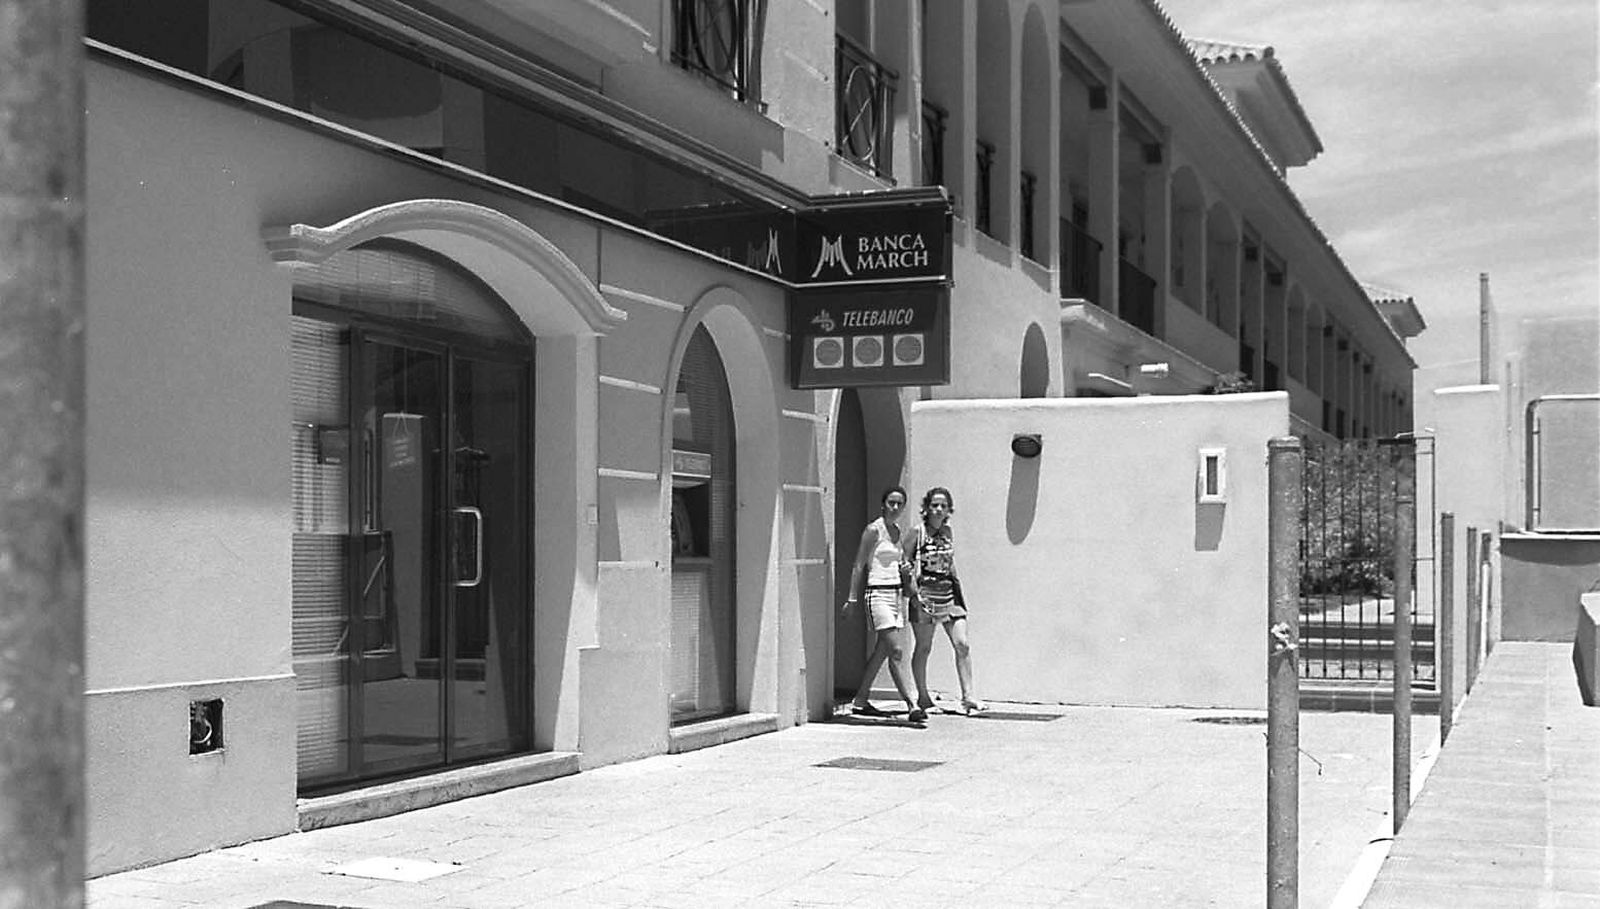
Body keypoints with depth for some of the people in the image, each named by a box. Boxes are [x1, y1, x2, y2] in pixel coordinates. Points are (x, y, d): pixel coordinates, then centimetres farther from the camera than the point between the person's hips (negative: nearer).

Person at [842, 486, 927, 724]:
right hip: (878, 594, -8)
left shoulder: (899, 532, 14)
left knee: (882, 650, 10)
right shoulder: (874, 530, -7)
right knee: (896, 651, -13)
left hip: (897, 594, 8)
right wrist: (852, 598, -9)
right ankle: (911, 705, -17)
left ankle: (860, 701, 20)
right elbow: (858, 566, -7)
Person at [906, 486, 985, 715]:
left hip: (948, 593, 5)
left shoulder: (947, 532, 11)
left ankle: (967, 696, -2)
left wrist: (958, 590, 18)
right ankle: (923, 697, 15)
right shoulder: (916, 533, -5)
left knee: (962, 644, -5)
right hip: (925, 593, -5)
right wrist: (913, 592, -15)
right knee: (923, 648, 4)